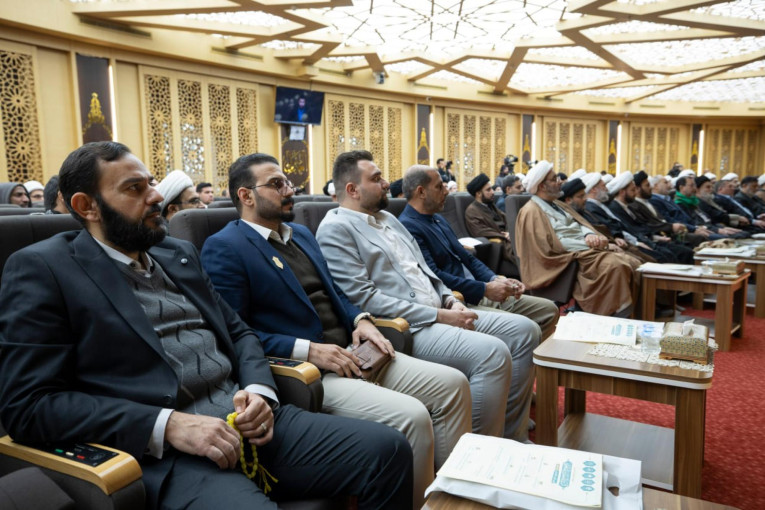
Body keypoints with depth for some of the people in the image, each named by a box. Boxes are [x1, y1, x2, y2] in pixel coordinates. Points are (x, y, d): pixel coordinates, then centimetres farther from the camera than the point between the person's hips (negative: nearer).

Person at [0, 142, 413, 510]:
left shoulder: (179, 254, 18)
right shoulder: (42, 269, 0)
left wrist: (260, 390, -1)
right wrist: (167, 425, -17)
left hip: (244, 417, 7)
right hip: (161, 450, -6)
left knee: (387, 449, -8)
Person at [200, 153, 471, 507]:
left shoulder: (301, 234, 19)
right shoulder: (224, 248, -7)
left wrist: (361, 320, 3)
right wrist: (309, 351, -19)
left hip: (351, 353, 9)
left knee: (453, 385, -2)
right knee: (411, 416, -26)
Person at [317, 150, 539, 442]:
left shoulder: (387, 218, 20)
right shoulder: (336, 229, -8)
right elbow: (363, 298, -18)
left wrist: (450, 301, 3)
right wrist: (438, 315, -17)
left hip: (439, 314, 10)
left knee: (524, 331, 2)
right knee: (492, 352, -27)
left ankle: (512, 436, 11)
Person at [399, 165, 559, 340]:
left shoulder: (438, 219, 18)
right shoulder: (408, 227, -14)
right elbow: (434, 277, -22)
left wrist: (496, 279, 2)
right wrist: (485, 289, -19)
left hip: (479, 295, 10)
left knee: (550, 310, 8)